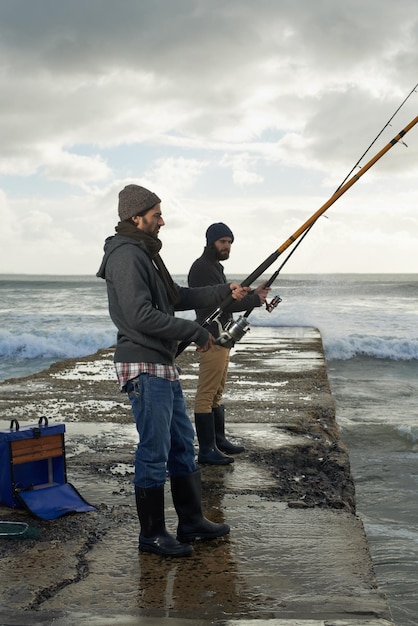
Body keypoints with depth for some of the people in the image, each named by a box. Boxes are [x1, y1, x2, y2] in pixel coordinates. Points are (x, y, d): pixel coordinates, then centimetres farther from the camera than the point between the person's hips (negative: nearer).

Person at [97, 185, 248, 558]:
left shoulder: (145, 254, 18)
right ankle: (152, 534, 10)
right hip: (144, 367, -11)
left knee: (182, 444, 15)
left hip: (164, 366, 11)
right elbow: (141, 315, -24)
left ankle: (192, 523, 26)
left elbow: (177, 297, 24)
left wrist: (225, 291, 15)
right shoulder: (126, 256, -16)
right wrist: (195, 332, -17)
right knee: (154, 451, -3)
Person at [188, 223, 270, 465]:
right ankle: (207, 450, -5)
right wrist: (255, 300, -15)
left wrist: (253, 292, 8)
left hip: (221, 337, 11)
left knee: (217, 392, 16)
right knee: (206, 395, -8)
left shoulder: (215, 267, 20)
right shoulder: (202, 268, -13)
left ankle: (219, 440, 25)